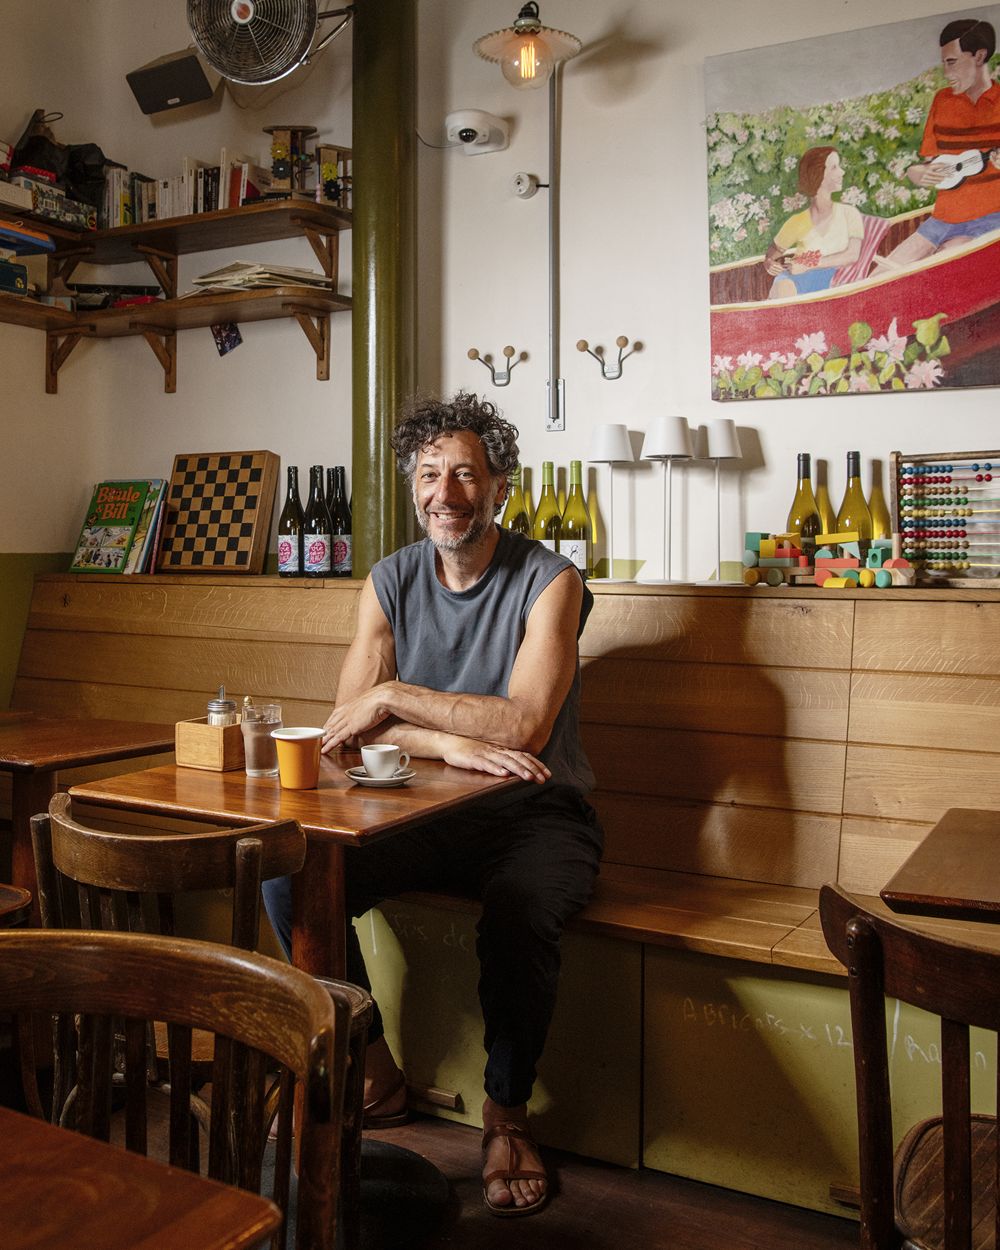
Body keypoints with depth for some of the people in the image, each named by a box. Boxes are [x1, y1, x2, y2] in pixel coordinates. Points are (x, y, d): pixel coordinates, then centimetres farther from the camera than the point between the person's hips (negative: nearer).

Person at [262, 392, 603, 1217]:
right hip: (421, 813, 4)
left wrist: (395, 697, -19)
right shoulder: (391, 582, 3)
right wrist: (453, 742, -24)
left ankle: (508, 1117, -5)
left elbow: (524, 725, -23)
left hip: (534, 815, -4)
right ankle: (374, 1076, 4)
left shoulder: (549, 582, -10)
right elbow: (349, 724, -7)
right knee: (292, 872, -17)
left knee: (520, 912, -34)